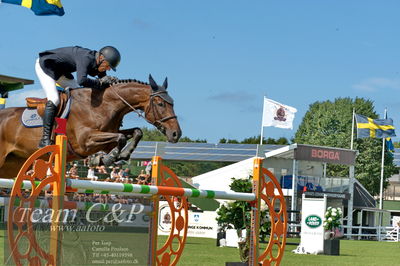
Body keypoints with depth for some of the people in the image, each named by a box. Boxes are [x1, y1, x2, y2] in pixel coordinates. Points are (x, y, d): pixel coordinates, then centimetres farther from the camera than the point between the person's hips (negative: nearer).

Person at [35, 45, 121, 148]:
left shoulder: (98, 63, -8)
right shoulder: (85, 58, -35)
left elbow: (103, 81, 2)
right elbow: (82, 81, -50)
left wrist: (110, 80, -20)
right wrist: (100, 83, -36)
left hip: (60, 70, 10)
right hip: (44, 65, -10)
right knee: (54, 99, -22)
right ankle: (45, 140, -23)